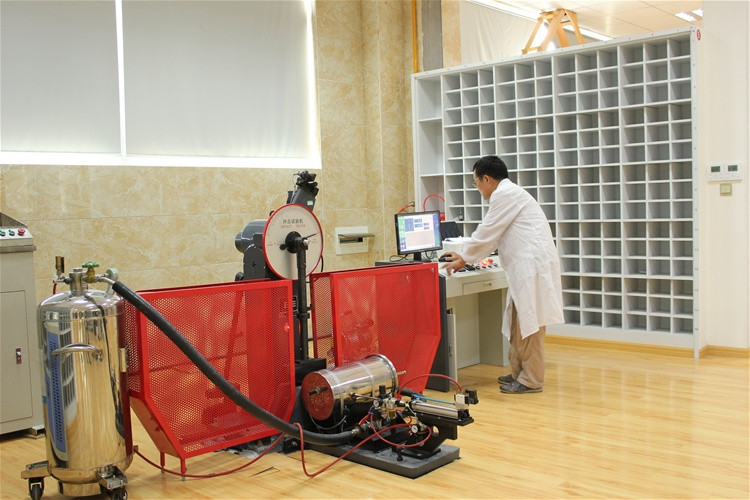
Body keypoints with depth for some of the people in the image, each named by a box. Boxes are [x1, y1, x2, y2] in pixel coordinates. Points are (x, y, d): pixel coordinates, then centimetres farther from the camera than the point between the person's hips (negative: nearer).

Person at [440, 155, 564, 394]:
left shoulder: (505, 194, -10)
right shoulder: (508, 193, 23)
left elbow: (486, 232, -8)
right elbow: (491, 235, 27)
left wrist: (463, 259, 4)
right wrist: (464, 256, 25)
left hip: (533, 264, -10)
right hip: (527, 266, 10)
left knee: (529, 323, -4)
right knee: (518, 323, 14)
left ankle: (531, 380, 2)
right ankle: (519, 372, 23)